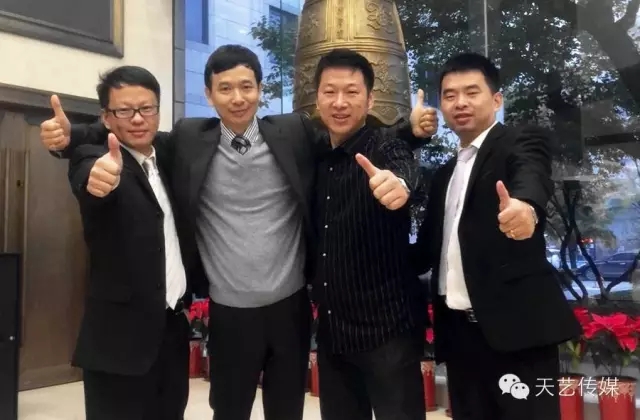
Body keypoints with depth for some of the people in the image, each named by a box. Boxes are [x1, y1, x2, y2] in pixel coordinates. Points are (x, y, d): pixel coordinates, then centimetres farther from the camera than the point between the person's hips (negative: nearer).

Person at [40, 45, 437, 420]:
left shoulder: (295, 133, -2)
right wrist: (69, 137, -11)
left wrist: (412, 129, -14)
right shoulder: (189, 140, -3)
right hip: (230, 313, 0)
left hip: (290, 306, 1)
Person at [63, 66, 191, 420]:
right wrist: (97, 179, -53)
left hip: (174, 327, 6)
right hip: (122, 334, -6)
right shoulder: (94, 159, -9)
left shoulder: (166, 157, 12)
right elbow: (88, 178, -29)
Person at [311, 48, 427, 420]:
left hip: (387, 326, -5)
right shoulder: (316, 158, 6)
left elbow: (406, 170, -34)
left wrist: (399, 183, -55)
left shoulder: (387, 147, -11)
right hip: (331, 329, 6)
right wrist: (314, 297, 2)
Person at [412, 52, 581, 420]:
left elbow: (533, 179, -25)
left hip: (515, 324, -6)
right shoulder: (444, 173, 19)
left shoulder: (523, 143, -1)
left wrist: (525, 206, -48)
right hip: (458, 331, 7)